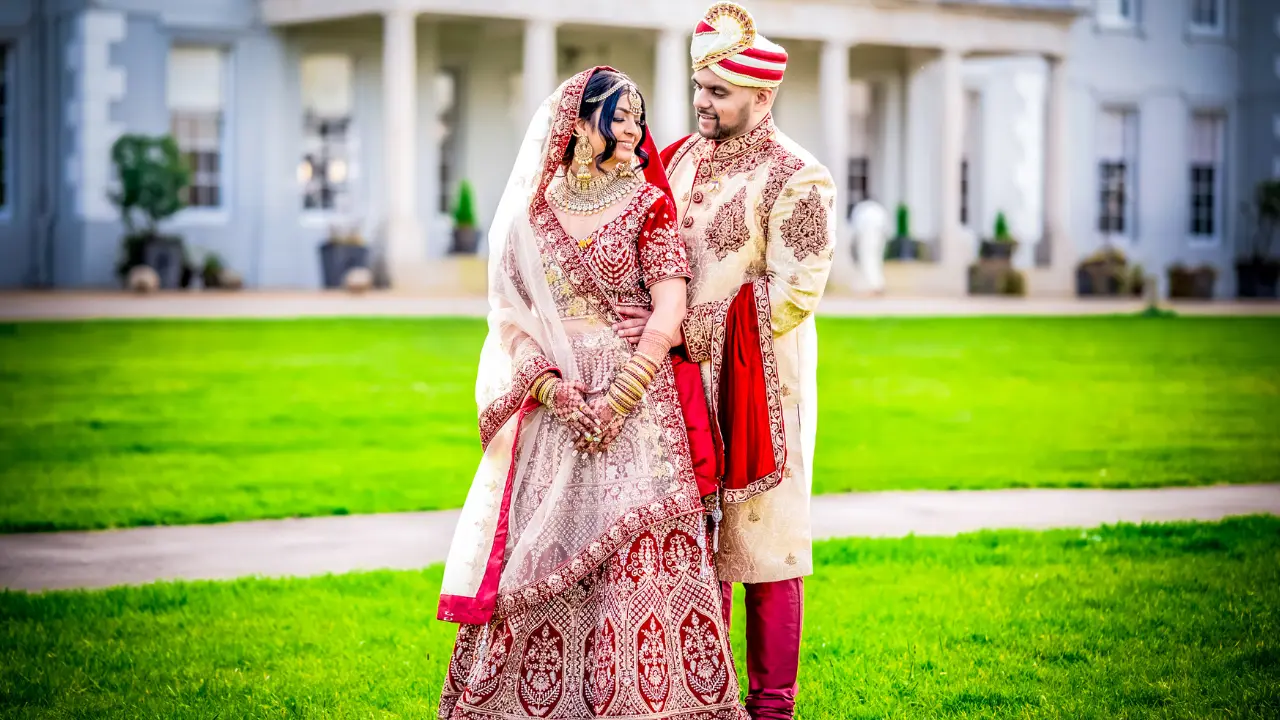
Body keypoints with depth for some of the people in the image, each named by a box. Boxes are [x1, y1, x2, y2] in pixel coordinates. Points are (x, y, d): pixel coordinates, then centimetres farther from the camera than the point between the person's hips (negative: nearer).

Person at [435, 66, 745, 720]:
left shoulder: (647, 203, 2)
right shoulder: (534, 208, 8)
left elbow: (669, 313, -6)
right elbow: (507, 311, 6)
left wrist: (616, 399, -14)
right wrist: (550, 386, -10)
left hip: (637, 399, -2)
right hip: (550, 401, 2)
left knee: (637, 557, -8)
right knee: (537, 559, 0)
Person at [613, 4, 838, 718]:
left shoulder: (796, 178, -9)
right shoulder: (683, 158, 11)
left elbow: (794, 296, -15)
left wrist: (679, 331, -17)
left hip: (756, 385, -6)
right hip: (684, 376, 6)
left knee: (762, 542, 0)